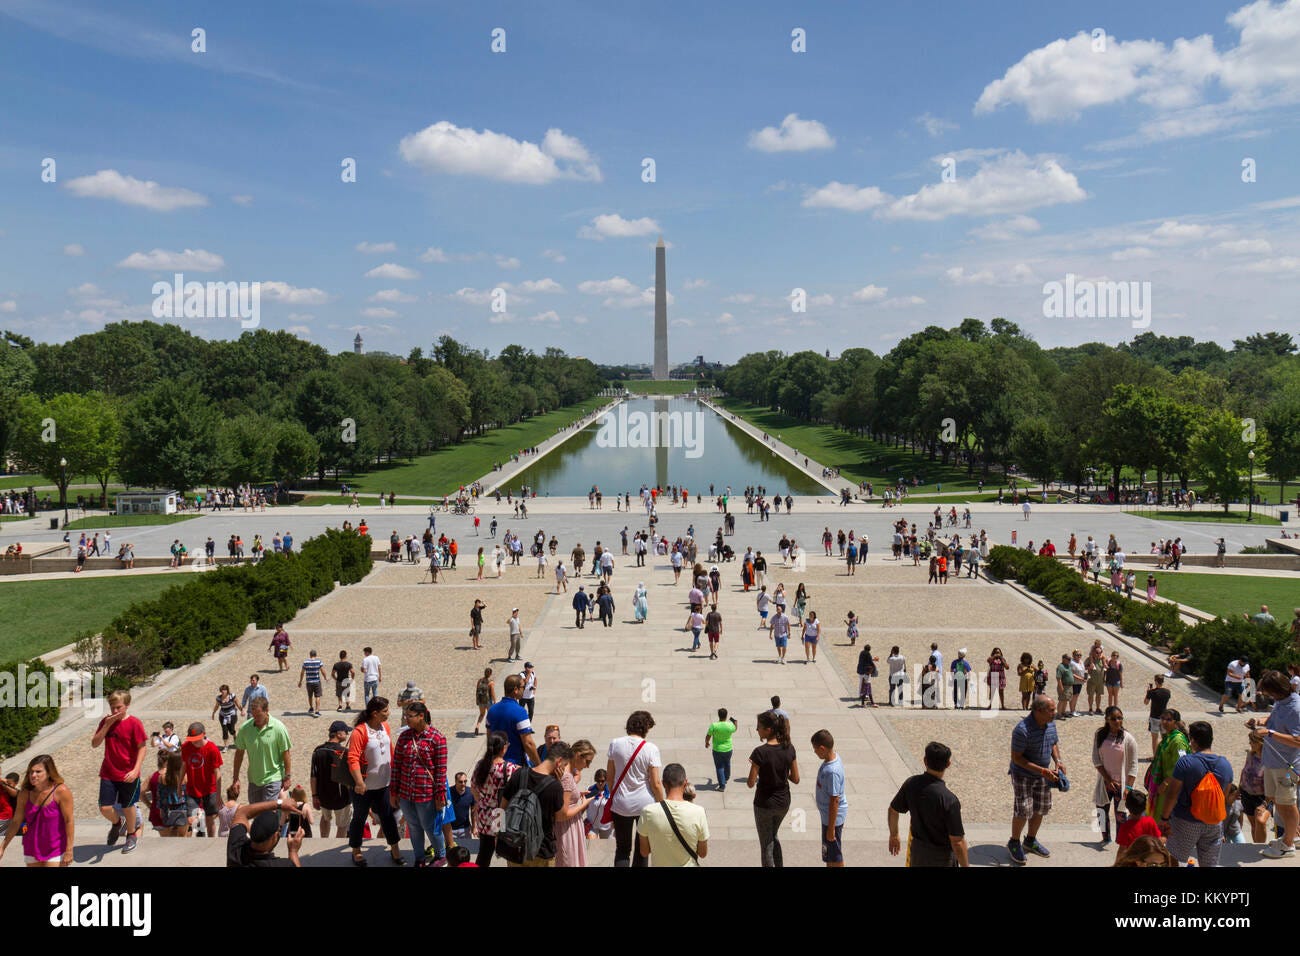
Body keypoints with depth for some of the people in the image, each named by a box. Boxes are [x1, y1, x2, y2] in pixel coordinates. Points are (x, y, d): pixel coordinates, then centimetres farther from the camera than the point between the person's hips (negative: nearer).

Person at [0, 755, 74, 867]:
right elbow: (16, 821, 6)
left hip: (55, 849, -5)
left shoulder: (61, 791, -17)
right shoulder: (25, 794, -3)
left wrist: (69, 850, -16)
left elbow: (69, 821, -15)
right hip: (32, 849, 5)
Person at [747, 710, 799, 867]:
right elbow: (795, 779, -2)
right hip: (783, 803, 5)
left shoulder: (760, 752, -24)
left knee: (766, 844, 13)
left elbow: (751, 783, -18)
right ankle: (779, 865, 35)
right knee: (774, 835, 30)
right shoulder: (789, 748, -9)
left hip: (765, 804, -5)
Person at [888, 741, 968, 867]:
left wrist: (894, 835, 20)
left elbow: (893, 810, 3)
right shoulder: (949, 800, -30)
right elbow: (957, 843, -25)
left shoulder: (911, 784, -14)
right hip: (942, 857, -5)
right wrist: (965, 866, -11)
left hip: (917, 849, 5)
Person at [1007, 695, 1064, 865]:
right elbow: (1016, 758, -24)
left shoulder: (1051, 723, -5)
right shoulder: (1022, 730, -29)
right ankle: (1014, 843, 20)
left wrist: (1058, 760, -7)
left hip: (1043, 775, 7)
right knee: (1023, 811, -3)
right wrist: (1042, 771, -27)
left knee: (1041, 808, 16)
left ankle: (1031, 841, 37)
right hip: (1023, 775, -7)